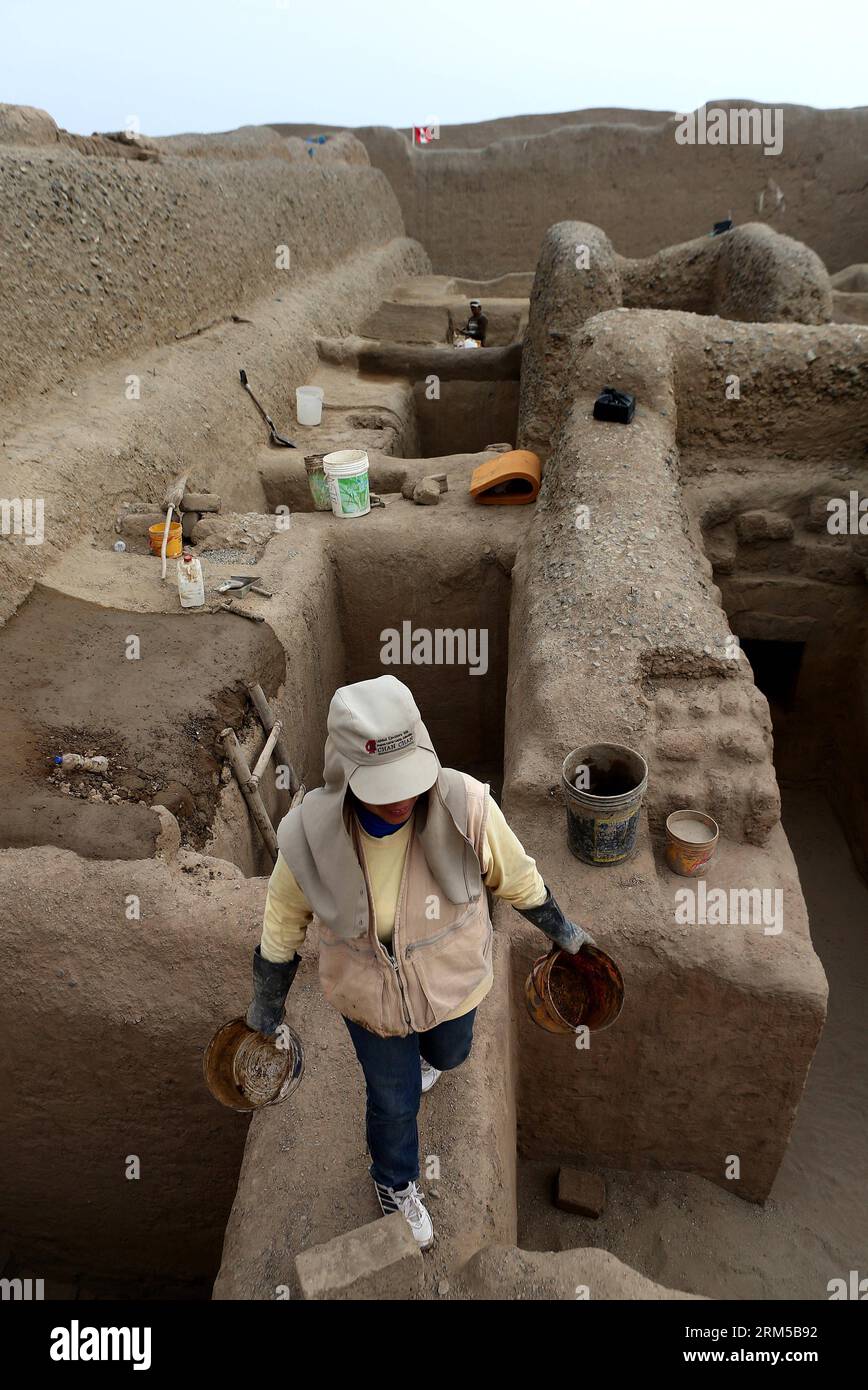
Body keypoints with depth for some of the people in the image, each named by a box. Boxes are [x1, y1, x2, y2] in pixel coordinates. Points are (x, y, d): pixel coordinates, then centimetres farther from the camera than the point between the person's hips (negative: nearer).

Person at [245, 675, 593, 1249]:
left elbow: (516, 877, -12)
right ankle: (396, 1186, 57)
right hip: (369, 996, -1)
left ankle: (423, 1056, 74)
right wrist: (268, 1004, 3)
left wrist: (561, 930, 4)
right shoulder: (310, 833, -31)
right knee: (394, 1101, 21)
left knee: (449, 1054, 33)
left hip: (453, 985, 1)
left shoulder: (466, 806, -34)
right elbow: (284, 920, -10)